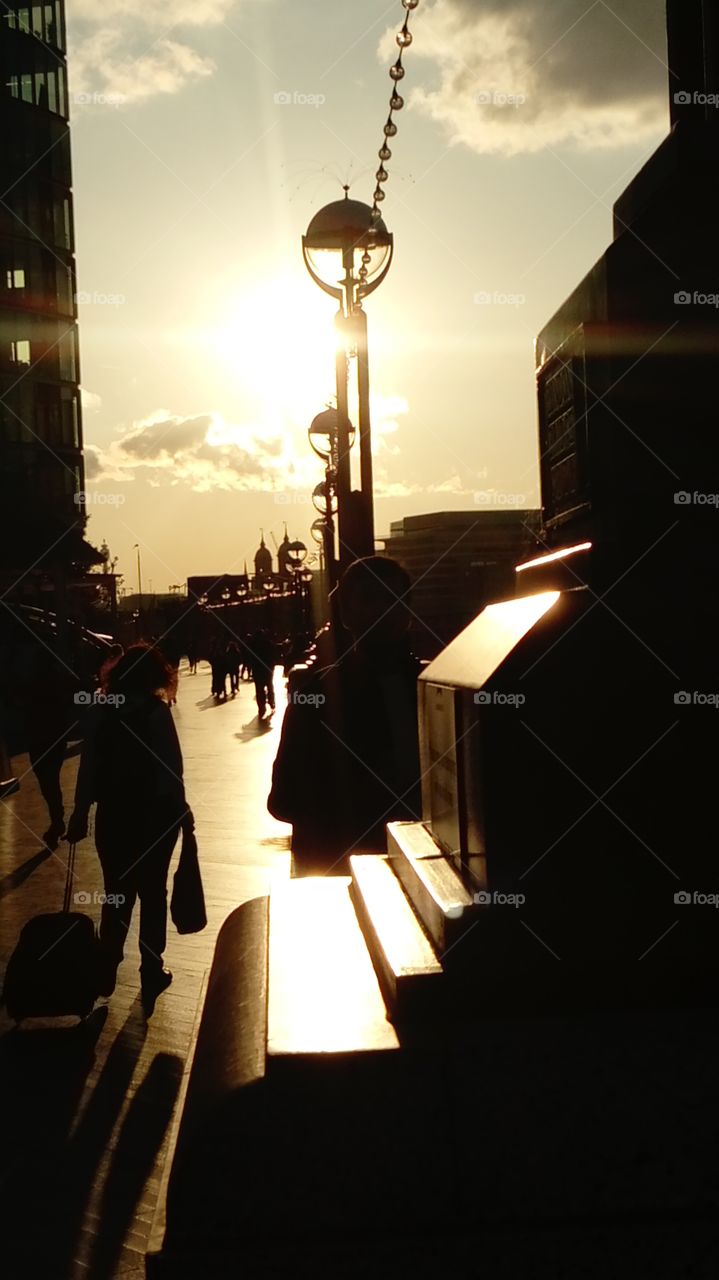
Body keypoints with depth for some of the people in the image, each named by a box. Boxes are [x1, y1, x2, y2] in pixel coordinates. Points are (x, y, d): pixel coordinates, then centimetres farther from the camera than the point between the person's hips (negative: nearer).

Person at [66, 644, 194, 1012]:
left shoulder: (104, 712, -2)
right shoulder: (156, 712, -14)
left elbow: (90, 764, -1)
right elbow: (170, 769, -16)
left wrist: (80, 811, 7)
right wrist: (182, 810, -4)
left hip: (114, 815, 3)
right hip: (155, 815, -3)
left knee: (117, 893, 15)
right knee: (152, 893, 12)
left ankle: (107, 971, 20)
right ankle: (151, 971, 19)